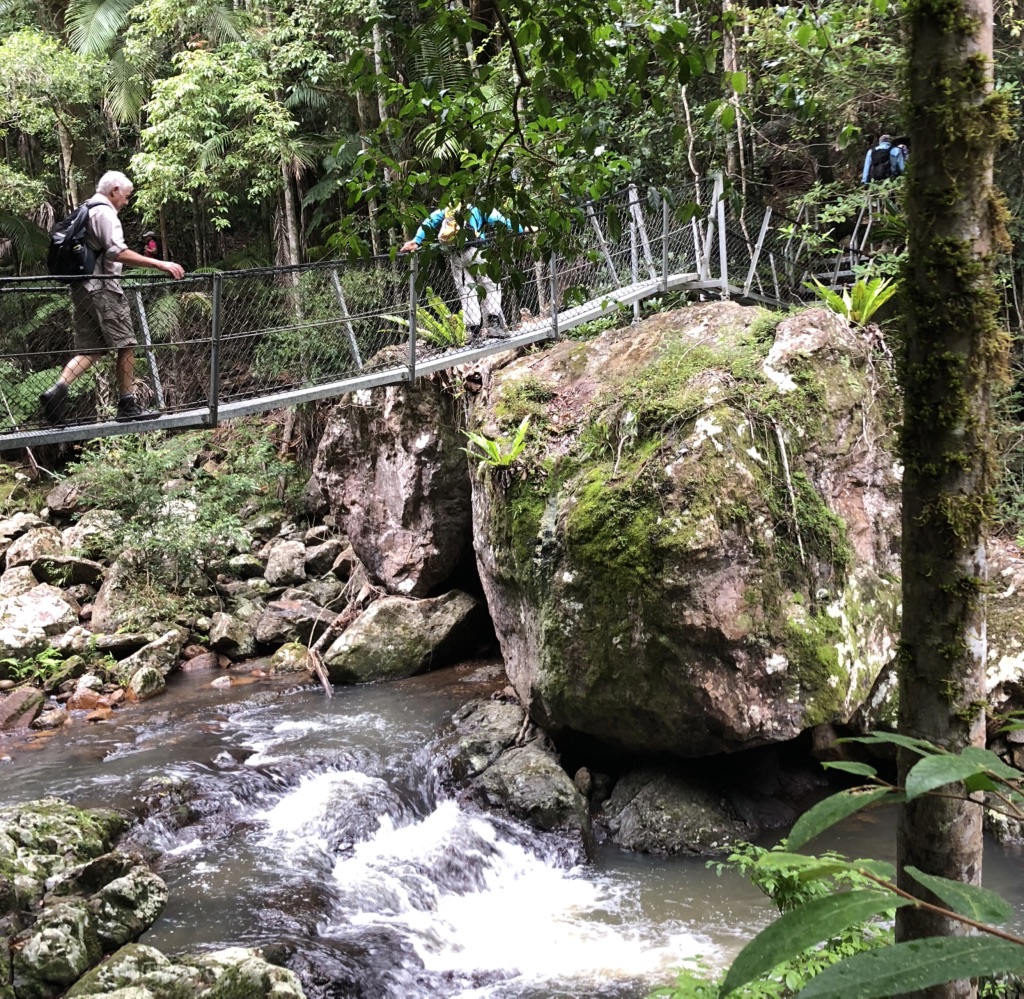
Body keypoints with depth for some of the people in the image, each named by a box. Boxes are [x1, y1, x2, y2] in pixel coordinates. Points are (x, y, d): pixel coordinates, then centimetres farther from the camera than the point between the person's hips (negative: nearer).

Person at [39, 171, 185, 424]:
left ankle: (57, 390, -12)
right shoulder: (104, 212, -9)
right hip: (102, 288, -9)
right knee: (126, 345, -2)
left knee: (89, 349, 7)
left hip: (81, 288, 9)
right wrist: (159, 264, -23)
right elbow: (118, 252, -21)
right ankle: (127, 405, 1)